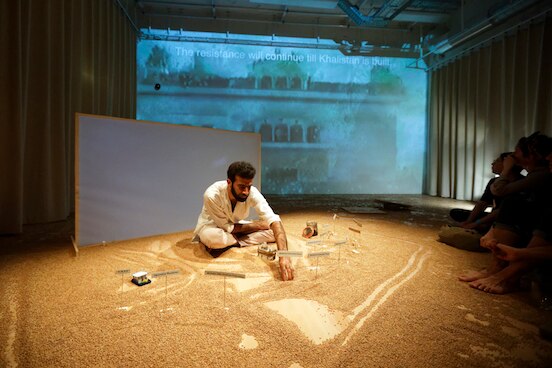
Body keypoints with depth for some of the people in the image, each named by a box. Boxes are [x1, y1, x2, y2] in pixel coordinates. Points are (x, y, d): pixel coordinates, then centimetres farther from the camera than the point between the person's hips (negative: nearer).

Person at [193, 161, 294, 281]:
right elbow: (227, 227, -24)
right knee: (210, 236, -41)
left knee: (273, 231, -16)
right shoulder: (212, 195, -34)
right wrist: (256, 225, -18)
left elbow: (273, 220, -36)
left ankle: (225, 245, -13)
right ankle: (236, 242, -9)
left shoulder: (252, 192, -27)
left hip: (234, 226, 4)